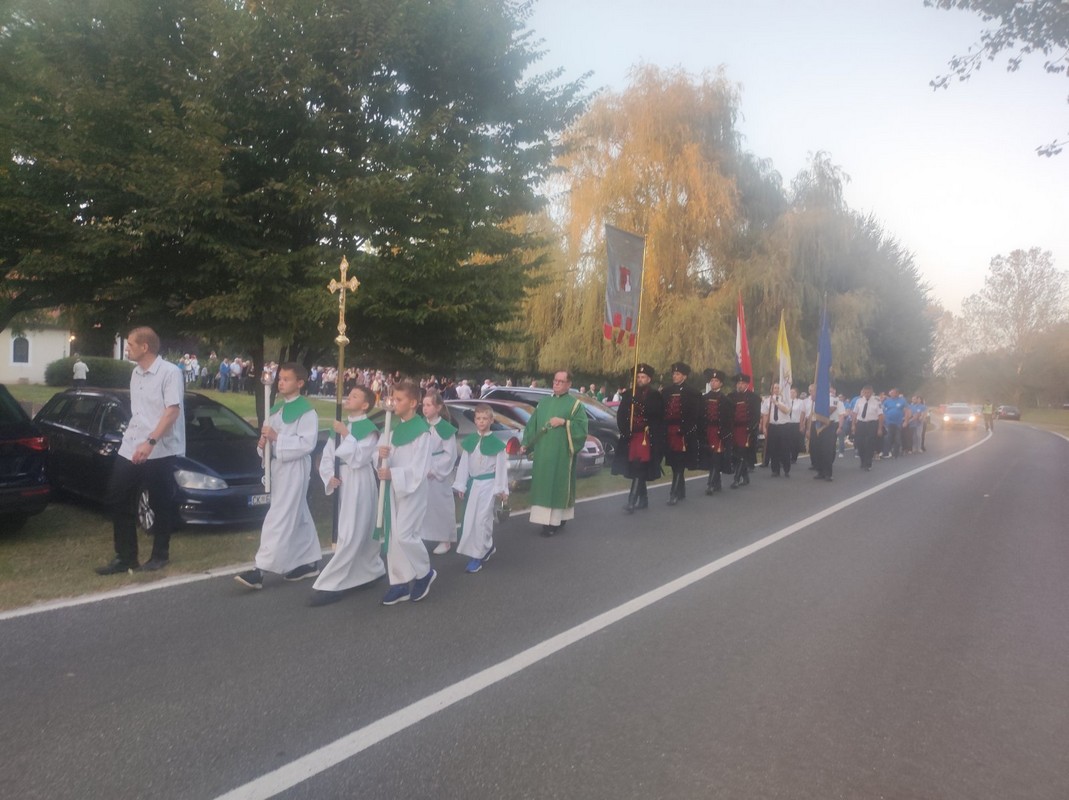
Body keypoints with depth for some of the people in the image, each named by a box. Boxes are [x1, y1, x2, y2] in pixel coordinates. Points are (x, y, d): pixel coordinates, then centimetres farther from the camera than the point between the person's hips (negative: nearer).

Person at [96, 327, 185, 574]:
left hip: (160, 452, -8)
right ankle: (125, 557, 17)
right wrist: (130, 436, 21)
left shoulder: (170, 372, -12)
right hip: (130, 449, 8)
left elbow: (172, 411, -19)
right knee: (117, 501, 8)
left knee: (161, 506, 4)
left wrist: (150, 442, -26)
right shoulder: (136, 374, 14)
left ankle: (160, 555, 20)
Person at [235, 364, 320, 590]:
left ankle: (260, 569, -11)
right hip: (278, 466, 9)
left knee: (280, 518, -10)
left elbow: (306, 443, -20)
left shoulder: (306, 411, -12)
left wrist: (277, 438, -22)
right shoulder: (276, 409, 14)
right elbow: (270, 436, 20)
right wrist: (263, 443, -2)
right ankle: (309, 562, 26)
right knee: (298, 517, 16)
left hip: (295, 468, -9)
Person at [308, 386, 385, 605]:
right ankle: (372, 570, 32)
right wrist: (329, 478, -7)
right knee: (362, 533, 16)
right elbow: (326, 458, 10)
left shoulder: (370, 430, -9)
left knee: (351, 536, -9)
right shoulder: (340, 426, 12)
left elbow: (358, 459, -19)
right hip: (341, 485, 7)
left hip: (360, 486, -7)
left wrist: (346, 435, -17)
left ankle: (329, 585, -9)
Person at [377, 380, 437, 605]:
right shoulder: (395, 427, 9)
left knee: (404, 535, -10)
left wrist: (392, 473, -23)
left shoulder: (422, 431, -16)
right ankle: (400, 582, 18)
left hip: (412, 489, -8)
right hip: (393, 487, 8)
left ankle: (424, 573, 14)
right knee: (392, 536, 8)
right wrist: (382, 455, -9)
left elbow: (419, 468, -18)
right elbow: (392, 459, 12)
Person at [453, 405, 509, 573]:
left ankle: (476, 556, -1)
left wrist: (502, 489, -4)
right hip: (472, 483, 5)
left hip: (488, 484, -5)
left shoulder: (496, 443, -7)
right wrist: (461, 485, 4)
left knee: (481, 519, -8)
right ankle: (488, 547, 30)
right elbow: (464, 464, 6)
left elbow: (501, 468, -4)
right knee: (470, 518, 11)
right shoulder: (469, 440, 4)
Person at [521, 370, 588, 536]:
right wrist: (526, 444, 5)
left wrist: (564, 422, -18)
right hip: (543, 453, 5)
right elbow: (532, 424, 15)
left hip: (561, 454, -5)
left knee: (558, 485, -3)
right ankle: (546, 519, 15)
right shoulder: (544, 403, 15)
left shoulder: (575, 404, 1)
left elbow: (581, 426, -9)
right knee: (543, 485, 7)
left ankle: (556, 521, 2)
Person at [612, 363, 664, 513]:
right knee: (634, 469, 12)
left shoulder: (655, 396, -1)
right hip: (631, 437, 5)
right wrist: (624, 430, -4)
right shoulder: (629, 394, 10)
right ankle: (643, 499, 26)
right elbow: (621, 415, 8)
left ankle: (632, 501, -13)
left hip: (647, 438, -5)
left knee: (639, 469, -11)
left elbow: (659, 418, -8)